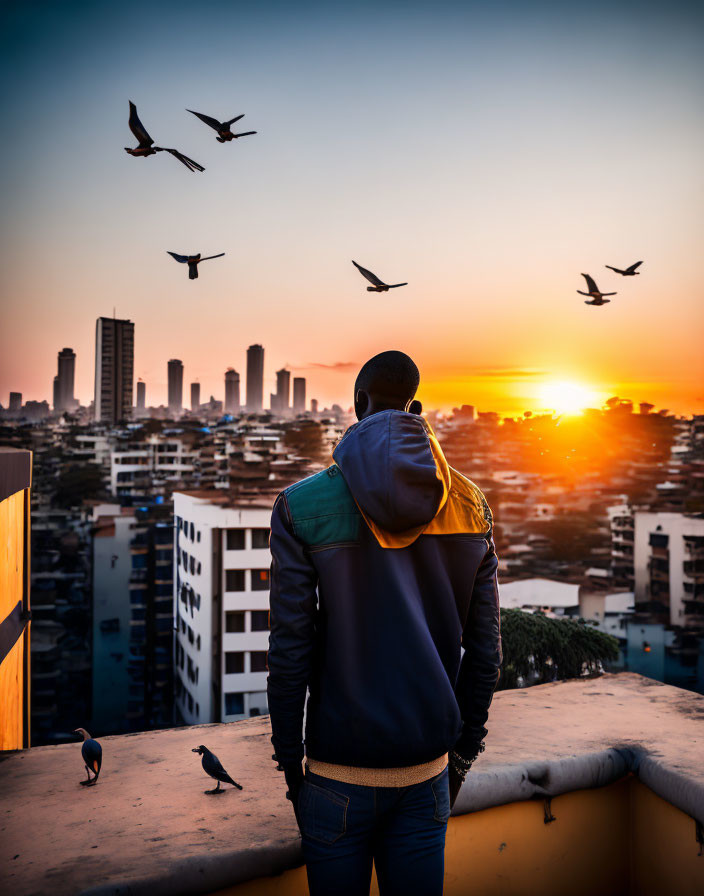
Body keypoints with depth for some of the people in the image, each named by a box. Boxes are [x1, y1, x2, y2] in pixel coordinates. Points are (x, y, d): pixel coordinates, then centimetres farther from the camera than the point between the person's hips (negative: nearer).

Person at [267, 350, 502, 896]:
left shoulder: (302, 507, -11)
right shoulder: (471, 508, -1)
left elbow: (291, 652, -10)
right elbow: (484, 650, 2)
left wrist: (290, 767, 2)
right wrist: (463, 755, 13)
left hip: (338, 774, -2)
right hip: (427, 773, 3)